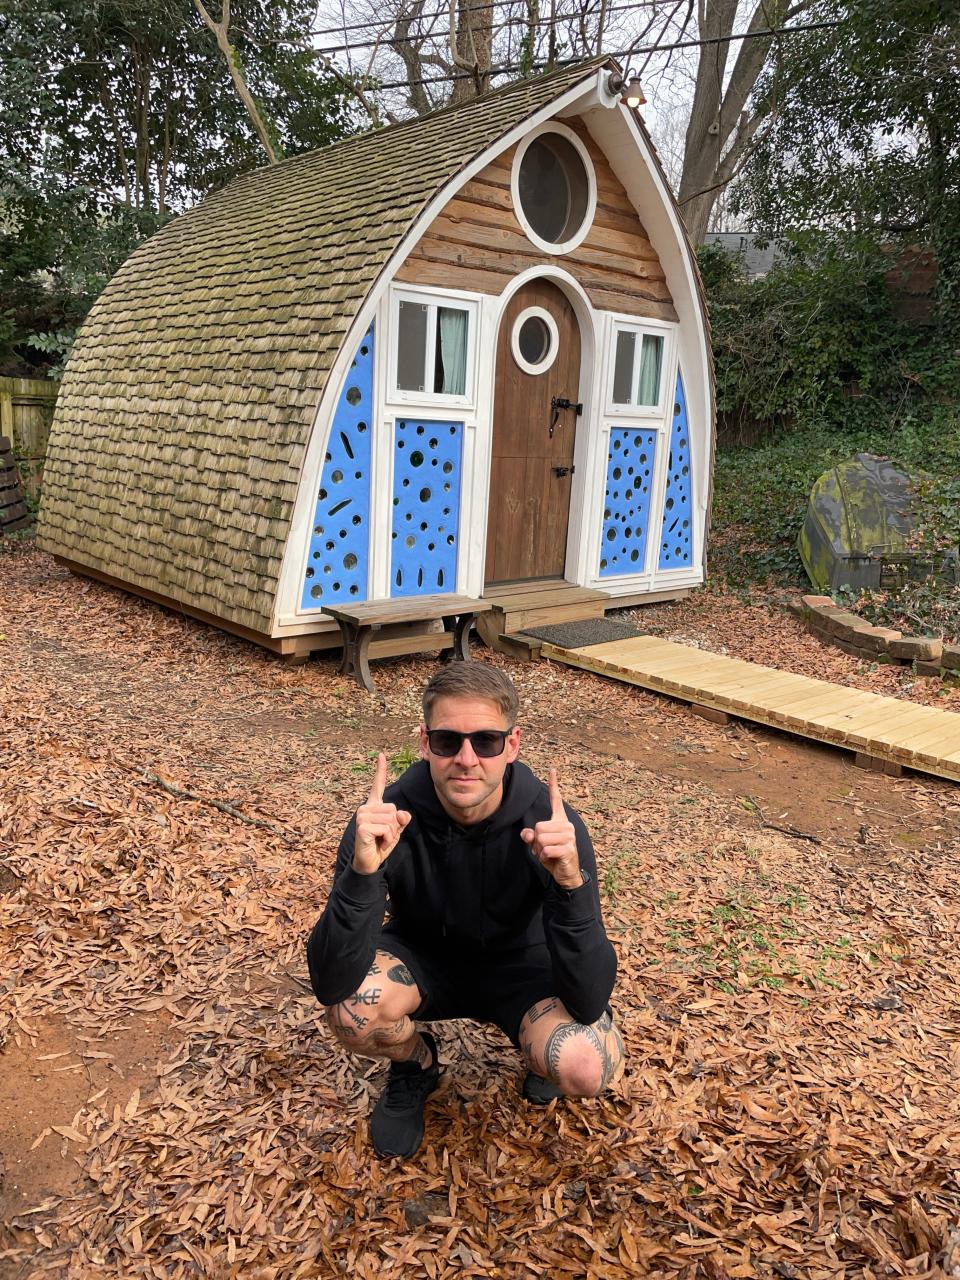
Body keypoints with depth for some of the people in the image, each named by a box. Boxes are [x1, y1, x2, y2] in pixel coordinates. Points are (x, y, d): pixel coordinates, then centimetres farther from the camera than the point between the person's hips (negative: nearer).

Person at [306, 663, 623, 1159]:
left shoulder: (551, 823, -29)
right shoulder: (386, 820, -28)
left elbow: (589, 1003, -32)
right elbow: (331, 985, -33)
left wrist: (570, 882, -48)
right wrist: (361, 872, -49)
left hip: (519, 960, 0)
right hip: (421, 955, 1)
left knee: (586, 1066, -29)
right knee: (352, 1010, -31)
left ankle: (539, 1051, 9)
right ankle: (415, 1064, 5)